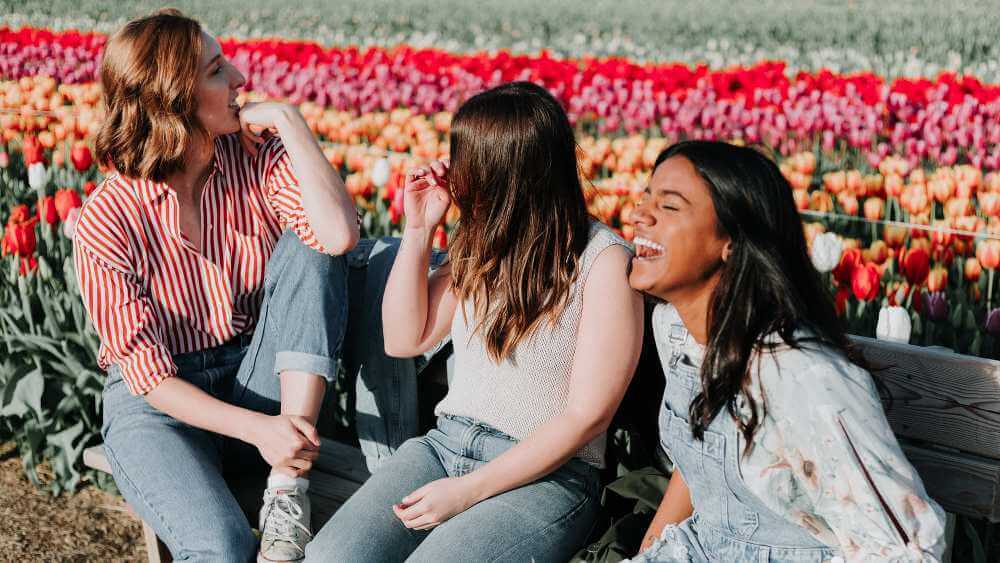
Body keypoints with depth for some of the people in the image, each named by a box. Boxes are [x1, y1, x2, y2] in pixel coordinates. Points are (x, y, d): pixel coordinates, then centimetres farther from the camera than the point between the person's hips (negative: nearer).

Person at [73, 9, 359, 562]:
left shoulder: (256, 154, -8)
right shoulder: (107, 221, -16)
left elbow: (339, 234, -27)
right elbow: (147, 372, -16)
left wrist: (287, 119, -22)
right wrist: (255, 429, -29)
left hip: (259, 383, 4)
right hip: (160, 402, -4)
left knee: (308, 247, -24)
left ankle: (289, 485, -26)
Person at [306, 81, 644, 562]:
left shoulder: (603, 262, -12)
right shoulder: (485, 243, 8)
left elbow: (586, 416, -13)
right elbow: (403, 339, 12)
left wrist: (470, 490, -16)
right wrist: (418, 230, 1)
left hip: (544, 475, -5)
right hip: (445, 444, 5)